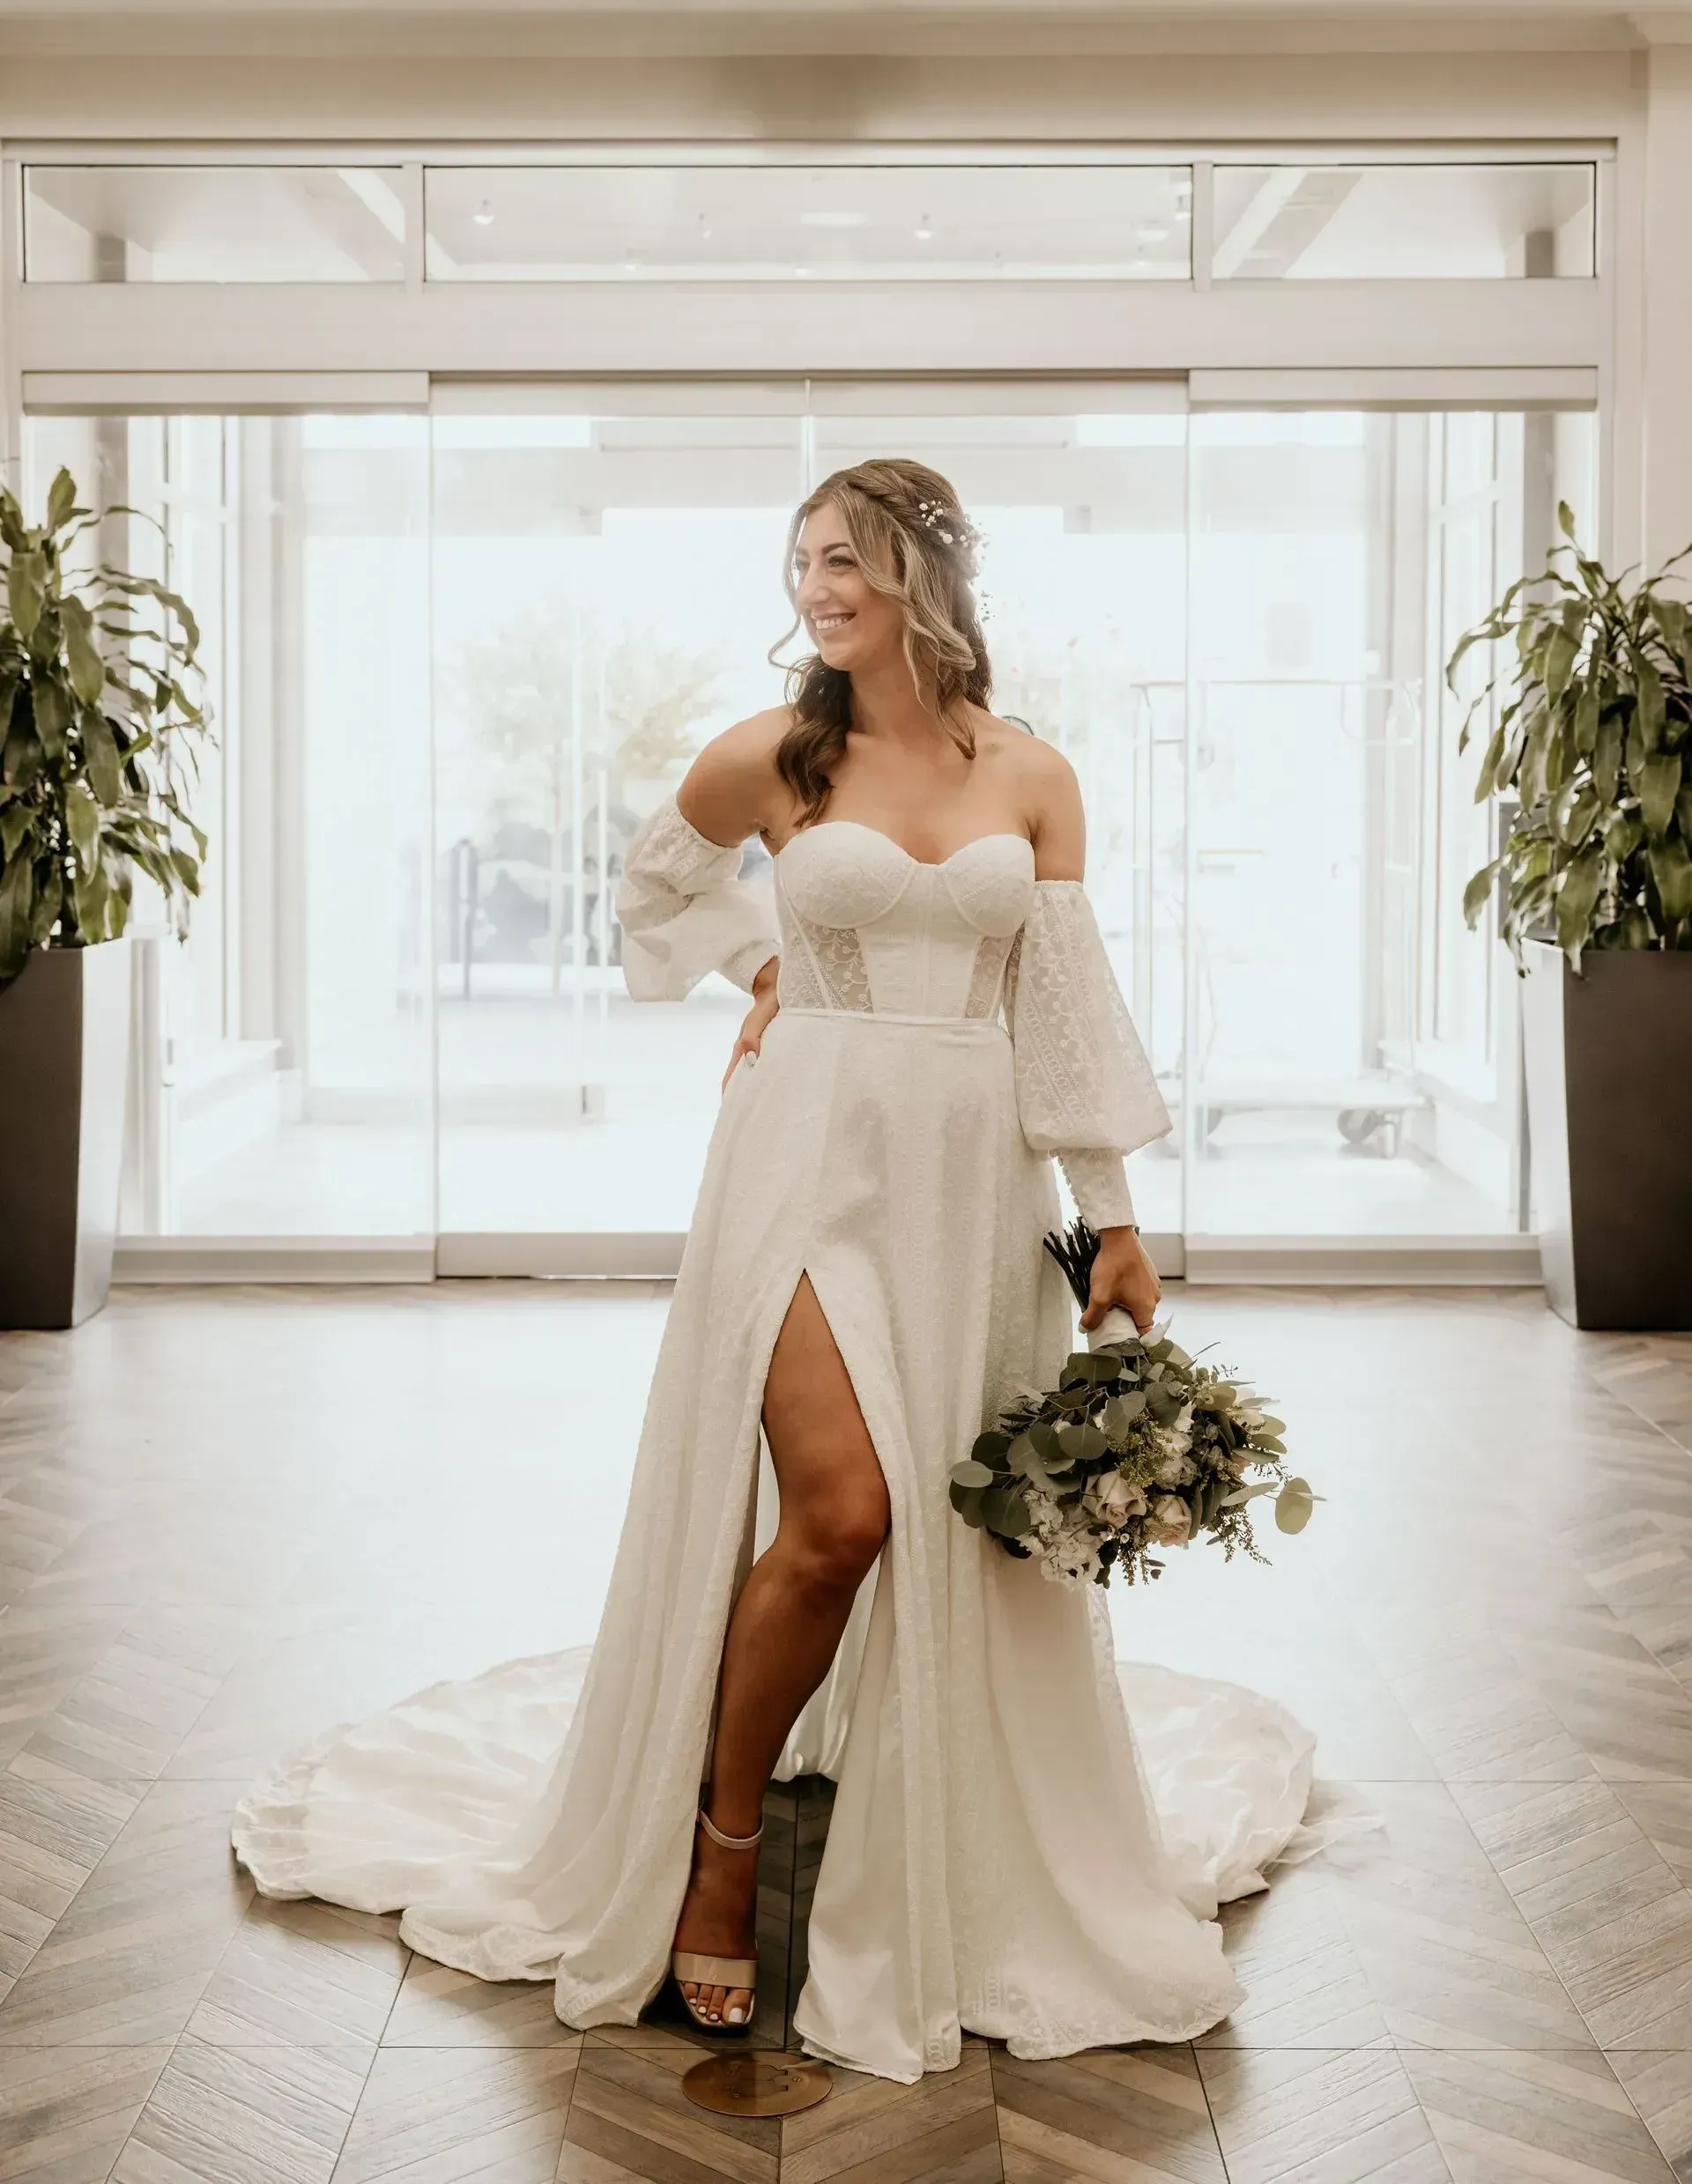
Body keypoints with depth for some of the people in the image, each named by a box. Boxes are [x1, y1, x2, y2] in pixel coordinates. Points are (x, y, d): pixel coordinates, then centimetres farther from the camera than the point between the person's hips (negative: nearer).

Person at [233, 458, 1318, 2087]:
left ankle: (959, 1880, 26)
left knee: (974, 1536, 6)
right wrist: (761, 969, 10)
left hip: (978, 1173, 3)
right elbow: (664, 873, 23)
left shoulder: (1033, 779, 6)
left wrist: (1116, 1217, 3)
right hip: (815, 1146, -2)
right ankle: (721, 1850, 3)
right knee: (839, 1509, -17)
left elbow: (1068, 1002, 6)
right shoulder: (769, 759, 2)